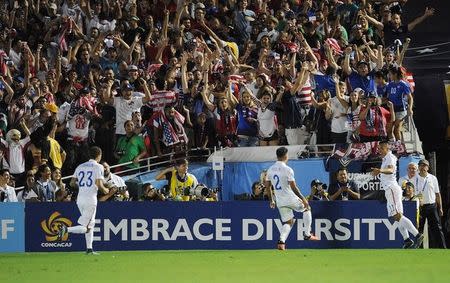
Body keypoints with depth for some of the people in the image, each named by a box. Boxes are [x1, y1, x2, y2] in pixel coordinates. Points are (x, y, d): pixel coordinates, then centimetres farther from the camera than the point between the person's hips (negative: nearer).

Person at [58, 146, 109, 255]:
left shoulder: (80, 166, 12)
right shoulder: (98, 167, -5)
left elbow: (72, 183, 9)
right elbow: (99, 185, -13)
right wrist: (105, 190, 7)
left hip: (80, 199, 7)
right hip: (90, 199, -7)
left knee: (91, 224, 19)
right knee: (86, 228, -6)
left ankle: (89, 248, 17)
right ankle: (66, 229, -27)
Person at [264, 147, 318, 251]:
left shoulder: (270, 169, 5)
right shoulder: (287, 169, -15)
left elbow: (267, 185, 10)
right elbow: (293, 187, -18)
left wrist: (271, 200, 20)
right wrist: (303, 199, -9)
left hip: (280, 202, 6)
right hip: (291, 199, -6)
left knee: (288, 222, 15)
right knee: (307, 208, 20)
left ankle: (281, 241, -9)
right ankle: (307, 234, 18)